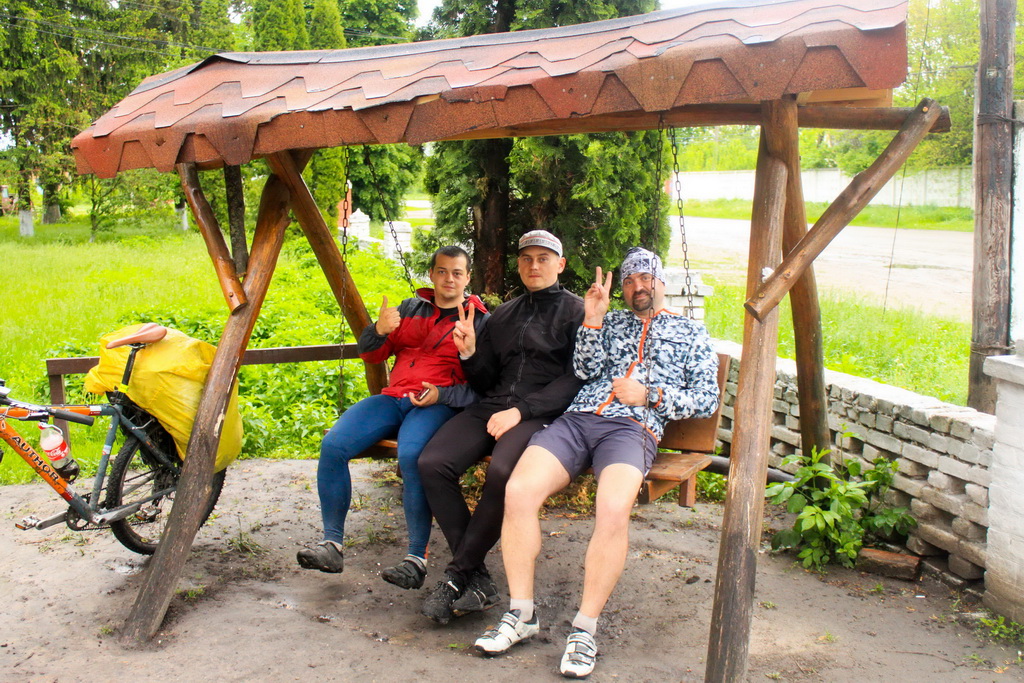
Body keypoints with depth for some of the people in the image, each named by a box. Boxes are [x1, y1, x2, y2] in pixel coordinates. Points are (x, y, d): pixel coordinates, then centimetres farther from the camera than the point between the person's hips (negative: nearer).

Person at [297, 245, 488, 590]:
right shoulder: (410, 308, 22)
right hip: (394, 397, 5)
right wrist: (379, 330, -2)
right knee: (333, 445, -20)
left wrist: (442, 394, -17)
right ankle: (332, 543, -10)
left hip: (440, 404, -5)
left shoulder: (480, 321, 9)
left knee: (411, 455, -37)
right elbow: (370, 354, 21)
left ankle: (417, 558, -27)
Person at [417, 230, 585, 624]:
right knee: (432, 463, -22)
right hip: (492, 406, 6)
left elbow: (576, 378, -5)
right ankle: (477, 579, -16)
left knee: (502, 472, -35)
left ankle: (457, 575, -15)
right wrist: (469, 353, 3)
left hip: (542, 414, -5)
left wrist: (521, 411, -15)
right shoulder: (504, 314, 24)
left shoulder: (574, 311, 8)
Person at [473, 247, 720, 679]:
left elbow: (707, 399, 14)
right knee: (518, 490, -25)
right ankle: (521, 614, -11)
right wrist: (592, 319, 3)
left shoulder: (691, 332, 23)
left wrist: (650, 396, 1)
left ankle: (585, 630, -20)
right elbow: (585, 371, 13)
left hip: (633, 428, -3)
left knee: (613, 508, -35)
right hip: (578, 417, 3)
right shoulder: (611, 321, 29)